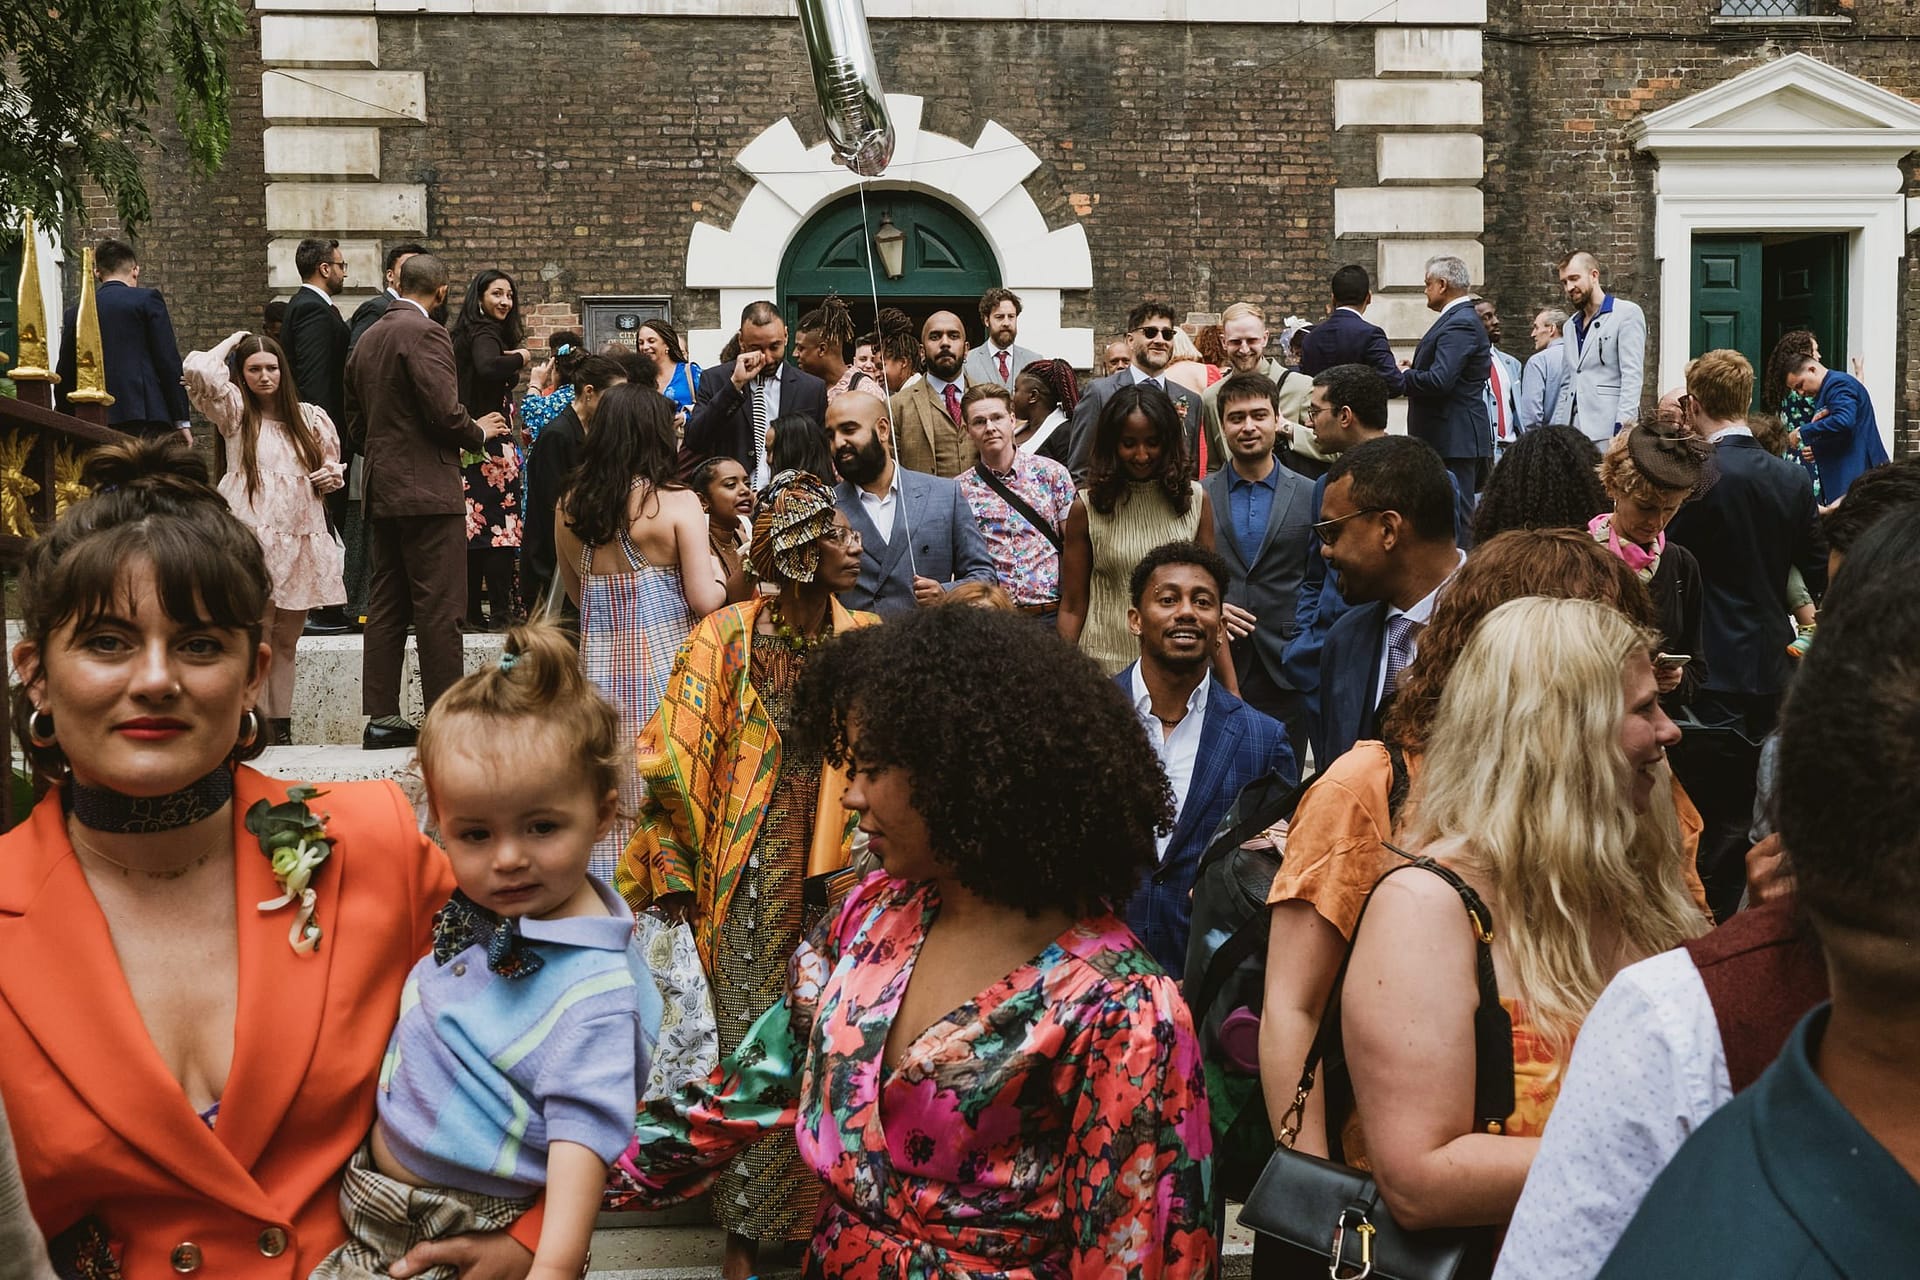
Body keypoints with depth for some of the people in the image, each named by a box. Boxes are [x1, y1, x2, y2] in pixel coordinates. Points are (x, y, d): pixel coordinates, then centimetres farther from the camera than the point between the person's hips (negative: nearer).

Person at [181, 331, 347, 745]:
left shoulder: (311, 418, 12)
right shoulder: (235, 411, 5)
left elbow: (333, 465, 25)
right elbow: (198, 370, -11)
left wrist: (331, 477, 1)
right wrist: (231, 344, 5)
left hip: (302, 540, 3)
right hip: (254, 537, -3)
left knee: (287, 638, 10)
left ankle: (281, 729, 15)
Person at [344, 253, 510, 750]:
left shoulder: (367, 339, 15)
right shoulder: (425, 334, -11)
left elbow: (355, 423, 19)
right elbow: (445, 412, -18)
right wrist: (479, 432, 1)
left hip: (380, 490, 9)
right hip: (427, 489, -9)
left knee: (385, 606, 10)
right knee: (439, 610, -5)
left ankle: (381, 718, 12)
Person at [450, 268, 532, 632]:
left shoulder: (465, 334, 17)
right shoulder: (484, 334, -12)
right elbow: (487, 367, -33)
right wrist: (521, 358, -16)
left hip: (468, 448, 9)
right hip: (491, 449, -9)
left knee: (475, 533, 10)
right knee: (499, 531, -7)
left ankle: (471, 612, 12)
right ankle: (500, 613, -7)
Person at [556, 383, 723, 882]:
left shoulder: (569, 507, 5)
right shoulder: (677, 502, -9)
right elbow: (704, 600, -12)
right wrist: (724, 580, 8)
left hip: (598, 662, 4)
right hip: (665, 659, -4)